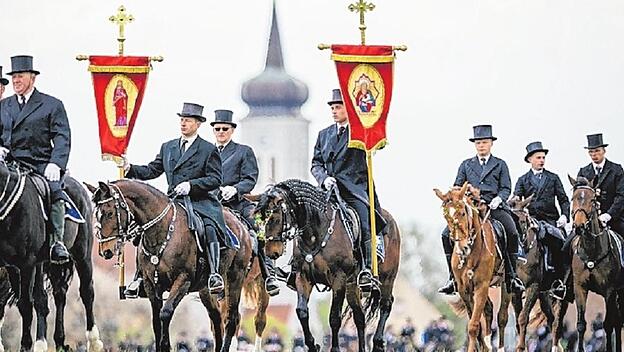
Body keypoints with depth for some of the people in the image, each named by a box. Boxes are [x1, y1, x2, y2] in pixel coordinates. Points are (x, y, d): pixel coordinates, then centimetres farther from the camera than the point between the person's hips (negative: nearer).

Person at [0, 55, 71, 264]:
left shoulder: (52, 105, 8)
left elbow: (62, 139, 0)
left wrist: (55, 164, -16)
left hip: (41, 165, -4)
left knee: (55, 191, -29)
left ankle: (57, 241, -33)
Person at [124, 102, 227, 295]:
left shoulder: (209, 150, 2)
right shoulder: (168, 147, 18)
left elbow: (215, 179, -4)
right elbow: (152, 170, 17)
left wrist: (191, 185, -18)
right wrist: (130, 169, -1)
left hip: (200, 202, -5)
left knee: (209, 228, -33)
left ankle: (214, 274, -34)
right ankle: (141, 275, -7)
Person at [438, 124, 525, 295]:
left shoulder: (500, 165, 16)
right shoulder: (466, 165, 20)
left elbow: (506, 188, 8)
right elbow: (457, 187, 15)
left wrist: (498, 199, -13)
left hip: (494, 206, -2)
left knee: (512, 233, -27)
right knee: (447, 234, -18)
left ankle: (511, 276, -18)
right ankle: (453, 277, -11)